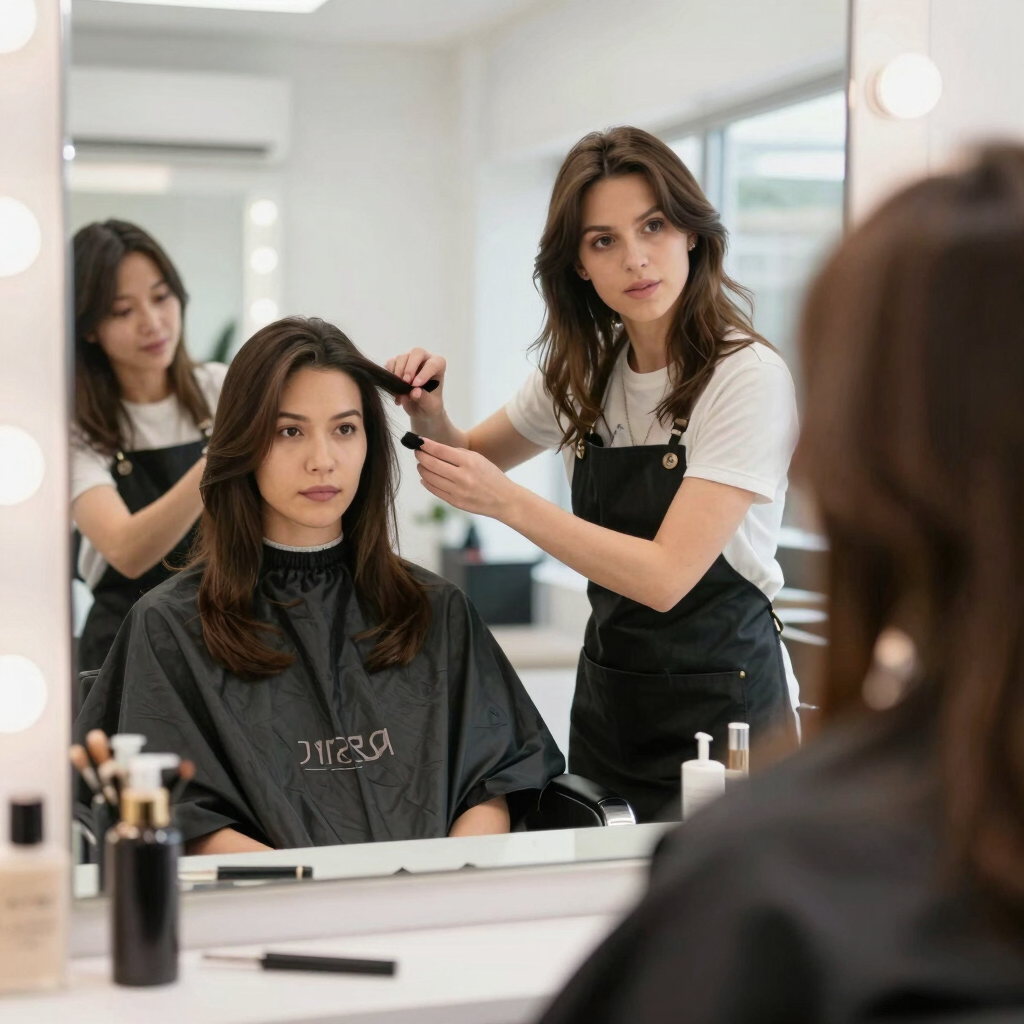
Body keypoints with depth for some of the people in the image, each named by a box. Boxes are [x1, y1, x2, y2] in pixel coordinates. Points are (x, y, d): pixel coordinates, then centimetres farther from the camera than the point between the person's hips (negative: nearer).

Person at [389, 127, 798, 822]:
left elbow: (666, 576, -21)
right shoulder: (584, 373, 4)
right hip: (605, 700, 6)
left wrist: (508, 502, -25)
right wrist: (432, 419, -3)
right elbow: (475, 456, 20)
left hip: (719, 705, -5)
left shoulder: (748, 377, -16)